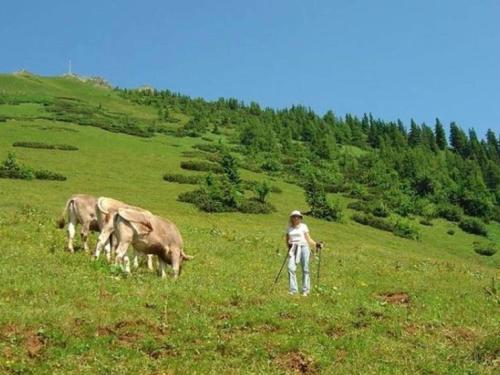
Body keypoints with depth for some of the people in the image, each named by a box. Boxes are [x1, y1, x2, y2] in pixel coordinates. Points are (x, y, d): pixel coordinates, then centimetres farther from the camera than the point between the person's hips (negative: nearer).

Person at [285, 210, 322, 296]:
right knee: (291, 268, -14)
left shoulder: (303, 226, 6)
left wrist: (316, 244, -9)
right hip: (293, 249, 2)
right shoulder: (289, 228, 14)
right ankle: (293, 289, -8)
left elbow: (308, 239, 6)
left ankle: (305, 290, 5)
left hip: (303, 247, -2)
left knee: (305, 269, -2)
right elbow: (287, 239, 20)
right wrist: (288, 244, -2)